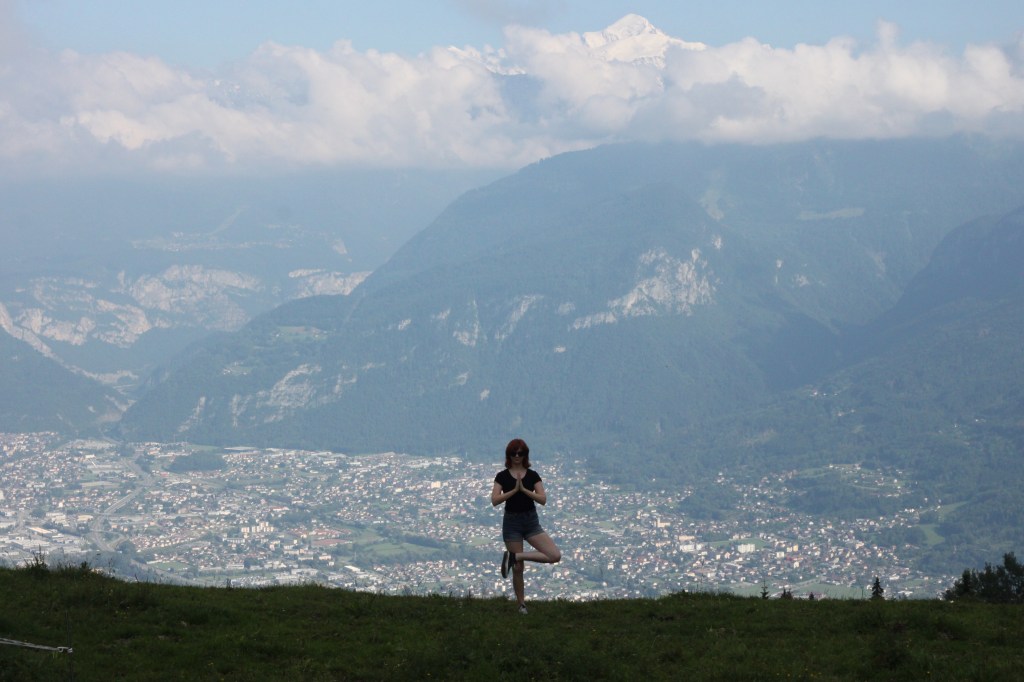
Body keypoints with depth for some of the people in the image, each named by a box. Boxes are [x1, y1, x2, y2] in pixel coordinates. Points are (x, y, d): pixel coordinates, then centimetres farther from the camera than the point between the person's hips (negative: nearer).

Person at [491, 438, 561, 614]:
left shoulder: (532, 475, 3)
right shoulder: (502, 476, -1)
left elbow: (543, 499, -7)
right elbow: (495, 500, -11)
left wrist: (524, 489, -17)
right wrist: (514, 490, -18)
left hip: (531, 521, 2)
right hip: (512, 522, -2)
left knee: (555, 555, -16)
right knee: (518, 568, -1)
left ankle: (514, 556, -8)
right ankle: (521, 605, 13)